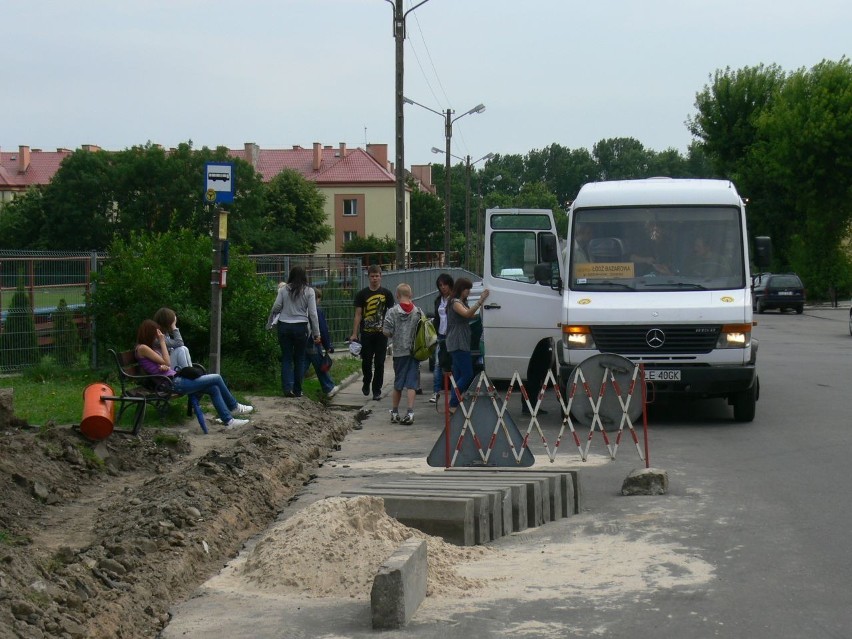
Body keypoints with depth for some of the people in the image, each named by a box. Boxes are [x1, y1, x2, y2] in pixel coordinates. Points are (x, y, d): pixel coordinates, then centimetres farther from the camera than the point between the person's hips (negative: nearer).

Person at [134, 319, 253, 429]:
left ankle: (228, 421, 6)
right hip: (171, 383, -10)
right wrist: (162, 342, -8)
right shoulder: (142, 348, -12)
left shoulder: (148, 347, 18)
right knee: (216, 379, -5)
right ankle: (234, 407, 13)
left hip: (174, 379, 10)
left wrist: (165, 366, -7)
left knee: (214, 388, 2)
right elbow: (167, 362, -15)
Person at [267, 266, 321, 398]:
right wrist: (316, 334, 2)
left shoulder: (283, 290, 0)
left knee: (286, 358, 8)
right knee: (299, 359, 9)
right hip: (301, 327, -1)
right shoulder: (309, 291, -2)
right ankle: (297, 390, 12)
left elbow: (276, 308, 0)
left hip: (284, 327, 1)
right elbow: (313, 314, -2)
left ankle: (287, 387, -5)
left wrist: (269, 323, 14)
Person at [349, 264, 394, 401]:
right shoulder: (362, 294, 3)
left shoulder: (386, 294, 4)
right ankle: (366, 382, 28)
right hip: (366, 333, 0)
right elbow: (358, 315, 3)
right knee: (366, 361, 2)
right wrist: (354, 334, -3)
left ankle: (377, 390, 8)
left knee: (379, 363, 0)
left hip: (381, 333, 0)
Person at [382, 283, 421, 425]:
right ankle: (410, 412, -7)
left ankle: (394, 413, 19)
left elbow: (386, 332, -10)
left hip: (399, 352, 0)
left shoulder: (392, 312, -8)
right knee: (411, 383, 1)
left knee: (398, 384, 12)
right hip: (415, 351, 0)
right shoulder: (418, 312, -2)